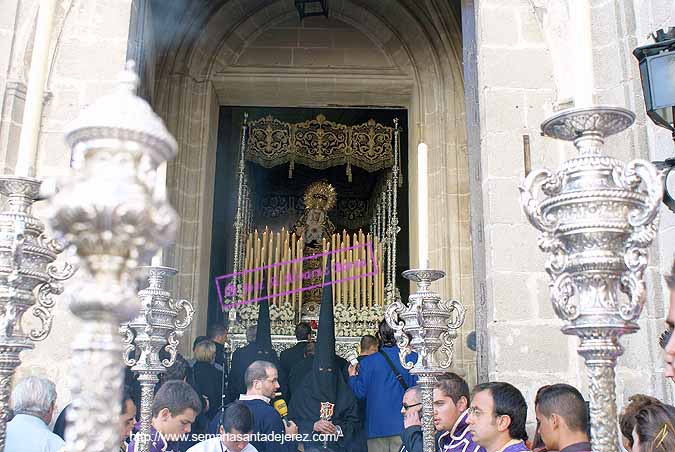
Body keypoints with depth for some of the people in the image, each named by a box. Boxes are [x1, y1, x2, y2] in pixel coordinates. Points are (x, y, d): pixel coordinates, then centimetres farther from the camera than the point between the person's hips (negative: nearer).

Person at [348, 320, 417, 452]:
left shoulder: (367, 362, -4)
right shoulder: (412, 358, -6)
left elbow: (360, 393, 1)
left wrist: (352, 377, 20)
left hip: (377, 427, 1)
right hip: (402, 426, 0)